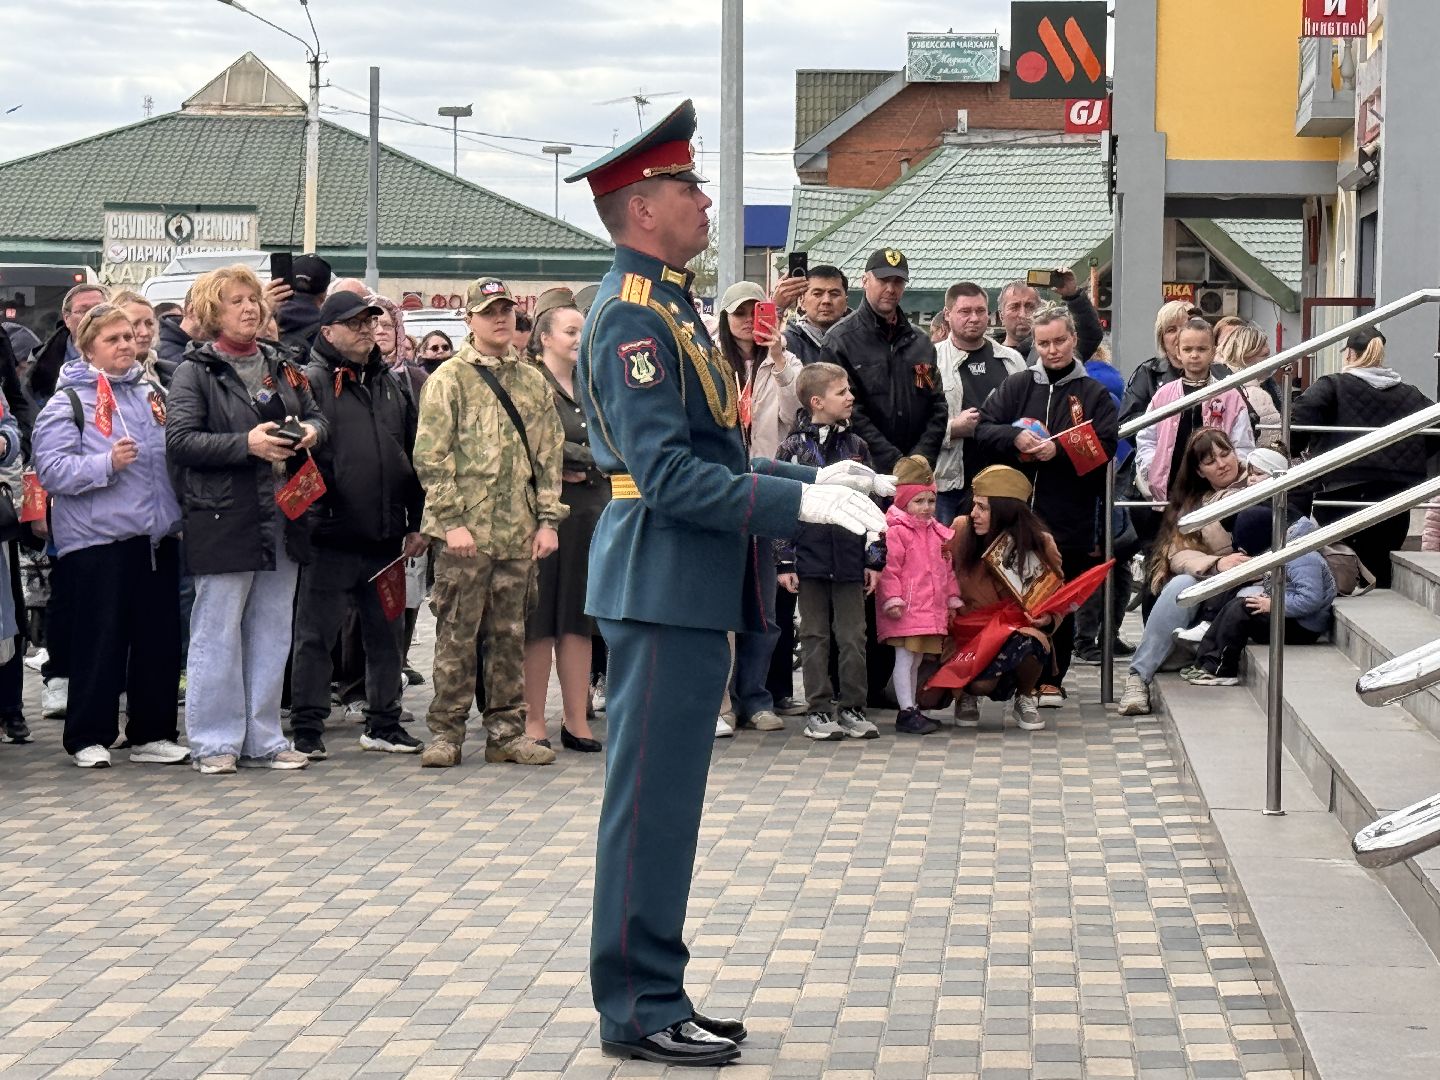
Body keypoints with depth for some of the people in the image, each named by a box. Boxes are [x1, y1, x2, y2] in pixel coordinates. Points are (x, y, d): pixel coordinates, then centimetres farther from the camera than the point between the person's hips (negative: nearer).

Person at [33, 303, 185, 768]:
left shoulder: (154, 394, 15)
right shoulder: (69, 401, -2)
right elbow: (51, 469, -12)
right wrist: (107, 463, -22)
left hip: (158, 537, 6)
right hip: (97, 541, -6)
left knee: (160, 640, 8)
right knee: (101, 643, -2)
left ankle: (152, 733, 19)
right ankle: (88, 738, 9)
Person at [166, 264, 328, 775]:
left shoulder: (282, 367, 15)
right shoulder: (195, 372, -3)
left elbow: (316, 415, 25)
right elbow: (179, 440, -13)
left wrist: (311, 432, 0)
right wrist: (246, 445, -21)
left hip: (283, 517, 6)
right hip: (222, 518, -6)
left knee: (272, 631, 10)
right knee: (218, 632, -3)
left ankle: (264, 739, 18)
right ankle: (215, 742, 5)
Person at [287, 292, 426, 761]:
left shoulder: (392, 386, 15)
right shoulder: (312, 380, -4)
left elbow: (413, 457, 18)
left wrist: (416, 523, 15)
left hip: (386, 540, 6)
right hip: (331, 537, -6)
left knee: (385, 634, 13)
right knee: (316, 635, 0)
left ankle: (384, 724, 24)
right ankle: (307, 729, 6)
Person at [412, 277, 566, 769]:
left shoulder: (533, 381, 14)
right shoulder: (448, 379, 0)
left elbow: (549, 455, 14)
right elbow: (431, 457, -6)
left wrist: (548, 519, 5)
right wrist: (452, 520, -12)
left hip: (519, 533, 4)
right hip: (466, 533, -4)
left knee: (510, 635, 9)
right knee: (456, 635, 0)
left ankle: (506, 731, 15)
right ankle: (445, 732, 6)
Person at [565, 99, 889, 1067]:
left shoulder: (670, 308, 17)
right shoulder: (631, 316, -15)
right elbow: (667, 475, -22)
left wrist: (813, 476, 14)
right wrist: (801, 502, -23)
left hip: (691, 588, 10)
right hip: (663, 586, -10)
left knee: (667, 802, 14)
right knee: (652, 803, -4)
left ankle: (656, 996, 21)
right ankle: (639, 1010, 3)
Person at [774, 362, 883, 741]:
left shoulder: (856, 446, 9)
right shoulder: (794, 448, -1)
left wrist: (873, 559, 7)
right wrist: (784, 561, -6)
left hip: (849, 559, 3)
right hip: (810, 557, -3)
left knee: (853, 637, 5)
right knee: (815, 637, 4)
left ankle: (852, 709, 13)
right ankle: (818, 711, 10)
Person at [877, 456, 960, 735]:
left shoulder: (938, 533, 15)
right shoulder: (896, 532, -11)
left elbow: (948, 567, 23)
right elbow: (889, 568, -15)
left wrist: (952, 596, 20)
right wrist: (892, 598, -20)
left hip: (932, 607, 8)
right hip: (906, 608, -8)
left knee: (916, 660, 15)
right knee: (905, 658, -6)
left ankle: (912, 709, 22)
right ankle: (906, 712, -5)